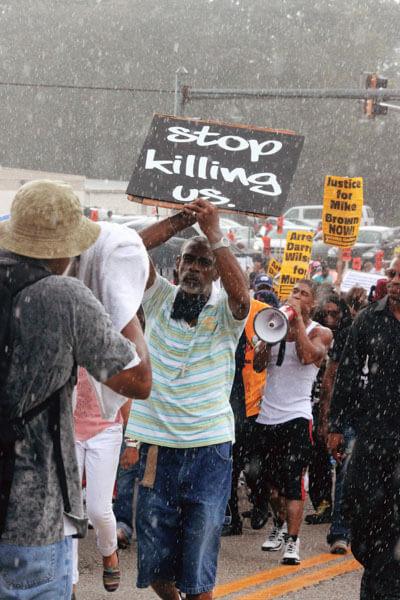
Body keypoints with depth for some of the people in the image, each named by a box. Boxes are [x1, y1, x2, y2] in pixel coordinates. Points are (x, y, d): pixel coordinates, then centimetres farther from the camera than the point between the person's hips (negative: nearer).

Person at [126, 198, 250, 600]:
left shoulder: (225, 313, 1)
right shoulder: (159, 299, 7)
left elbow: (240, 293, -22)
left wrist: (214, 234, -18)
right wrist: (181, 220, -8)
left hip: (209, 450, -2)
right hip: (157, 447, 2)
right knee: (154, 567, 11)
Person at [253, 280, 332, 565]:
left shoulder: (320, 333, 1)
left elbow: (308, 355, -21)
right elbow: (259, 365, 1)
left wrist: (298, 318, -14)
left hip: (297, 416, -4)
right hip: (268, 415, 5)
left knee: (293, 480, -12)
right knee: (270, 480, 12)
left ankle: (293, 541, -13)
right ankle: (280, 526, 33)